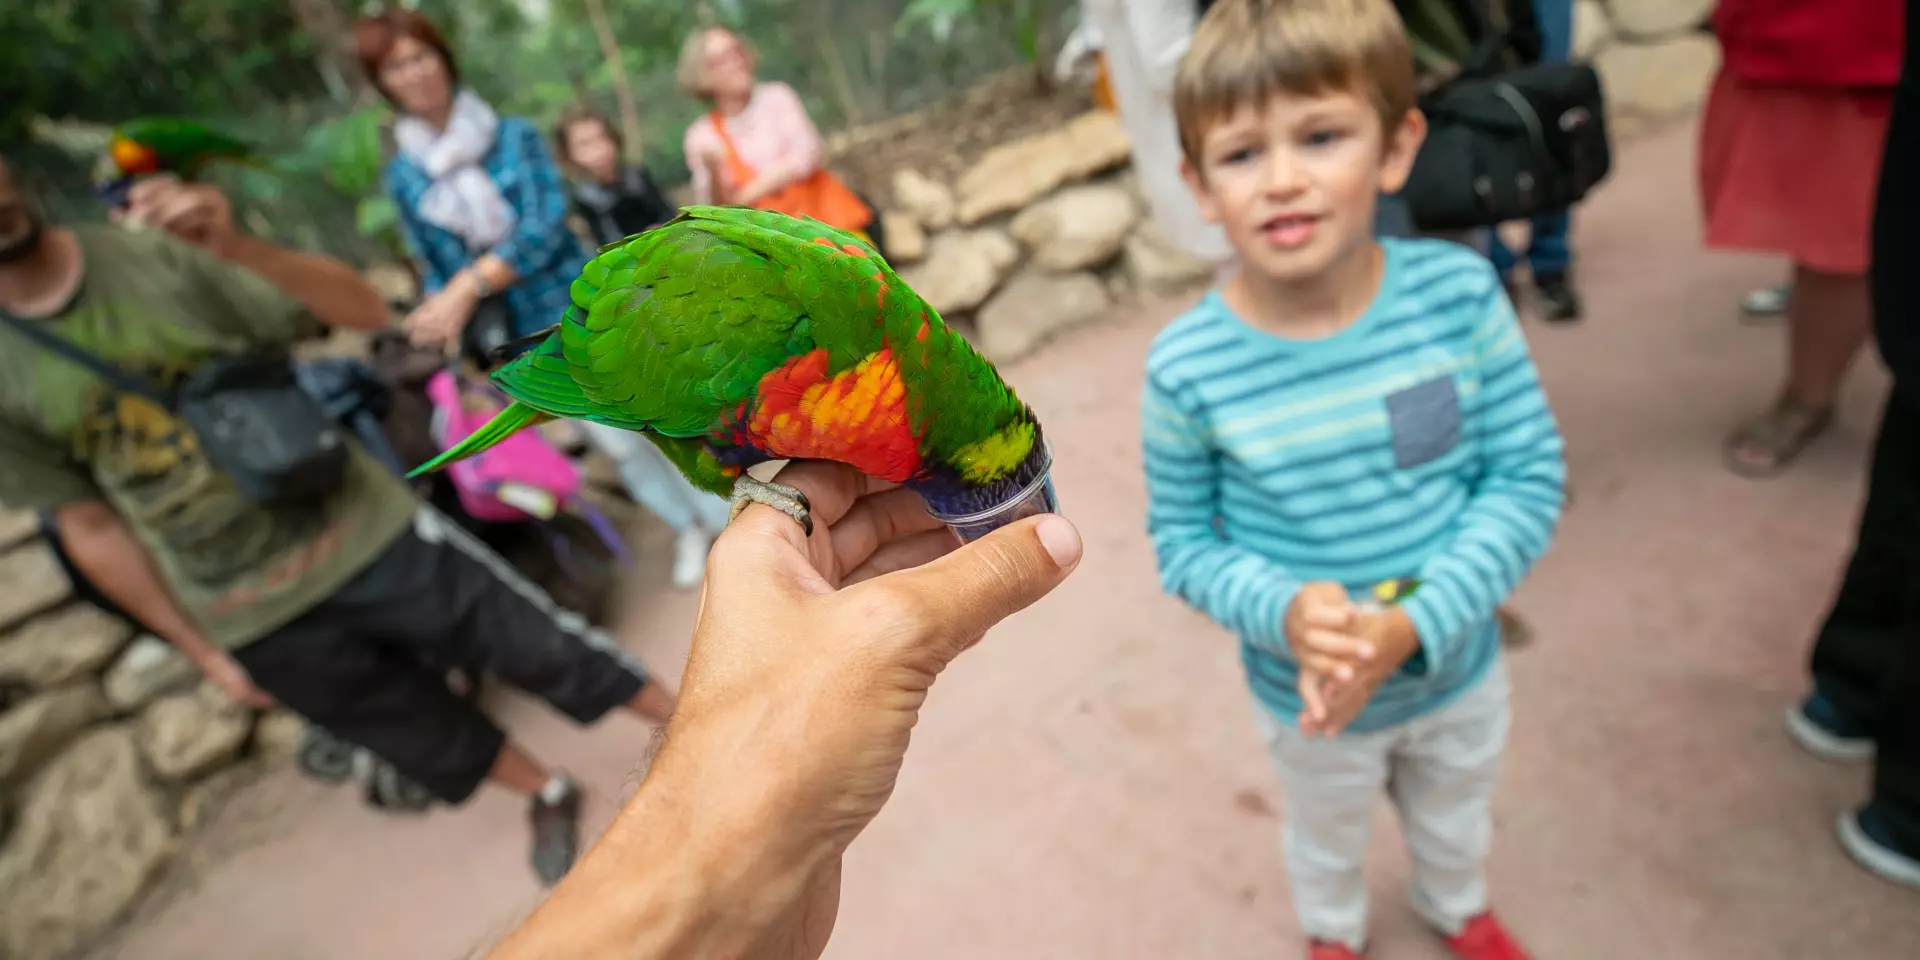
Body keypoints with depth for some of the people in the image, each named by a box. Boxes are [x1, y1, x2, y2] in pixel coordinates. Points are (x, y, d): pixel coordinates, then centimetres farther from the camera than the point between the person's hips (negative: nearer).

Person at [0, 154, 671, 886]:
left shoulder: (162, 251, -9)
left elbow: (365, 310, -13)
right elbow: (91, 528, 3)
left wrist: (235, 245, -30)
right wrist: (203, 650, 7)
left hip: (364, 531, -2)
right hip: (251, 618, 2)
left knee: (543, 647, 4)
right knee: (417, 728, 15)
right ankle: (549, 796, 41)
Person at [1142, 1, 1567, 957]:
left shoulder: (1459, 292, -22)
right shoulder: (1187, 367, -26)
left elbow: (1530, 476, -15)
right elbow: (1182, 540, -14)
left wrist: (1415, 624, -26)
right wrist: (1281, 610, -32)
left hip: (1458, 667, 2)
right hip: (1309, 700, -1)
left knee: (1455, 816, 34)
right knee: (1327, 838, 30)